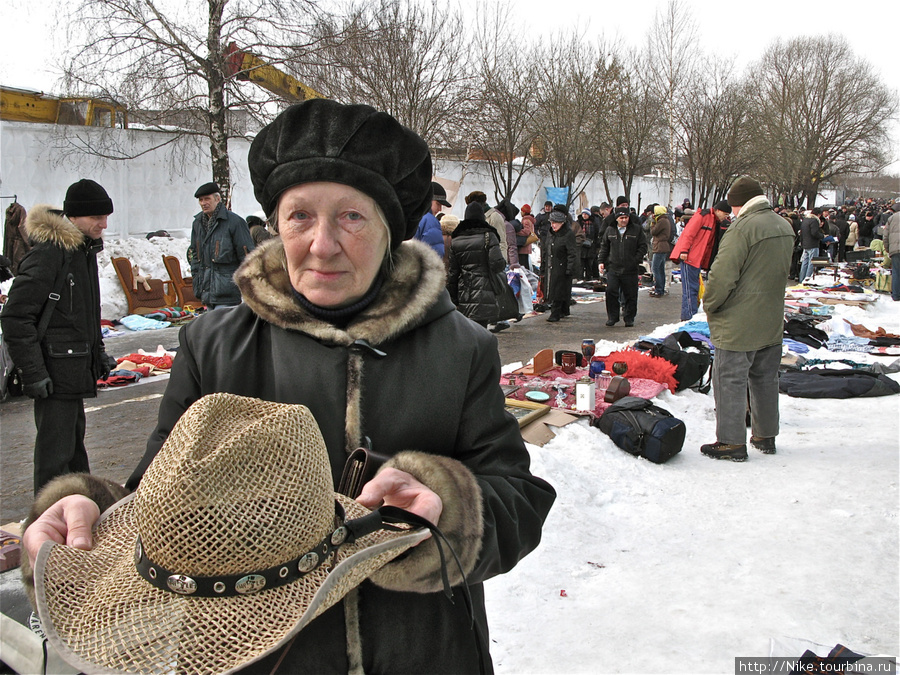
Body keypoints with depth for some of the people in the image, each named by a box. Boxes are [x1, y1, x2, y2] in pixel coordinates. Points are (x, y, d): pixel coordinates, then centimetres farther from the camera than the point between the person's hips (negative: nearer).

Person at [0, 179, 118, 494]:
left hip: (75, 369, 10)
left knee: (74, 444, 21)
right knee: (55, 454, -4)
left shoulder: (84, 249, 12)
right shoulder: (47, 253, -18)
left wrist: (98, 352, 19)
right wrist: (33, 372, -21)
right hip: (54, 371, -10)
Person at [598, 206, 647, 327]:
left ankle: (629, 318, 18)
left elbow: (643, 247, 4)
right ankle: (612, 317, 5)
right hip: (613, 268, 1)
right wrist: (601, 261, 8)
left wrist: (636, 260, -5)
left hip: (630, 269, -1)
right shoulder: (610, 230, 8)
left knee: (631, 294, 5)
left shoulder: (636, 229, 2)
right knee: (611, 292, -8)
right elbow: (604, 246, 17)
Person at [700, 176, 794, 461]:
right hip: (772, 320, 9)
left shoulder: (743, 227, -19)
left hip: (738, 324, -8)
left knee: (730, 380, 0)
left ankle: (732, 442, 5)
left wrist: (710, 305, -8)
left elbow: (722, 274, -23)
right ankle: (765, 435, 29)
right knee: (765, 379, 18)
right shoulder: (785, 227, 9)